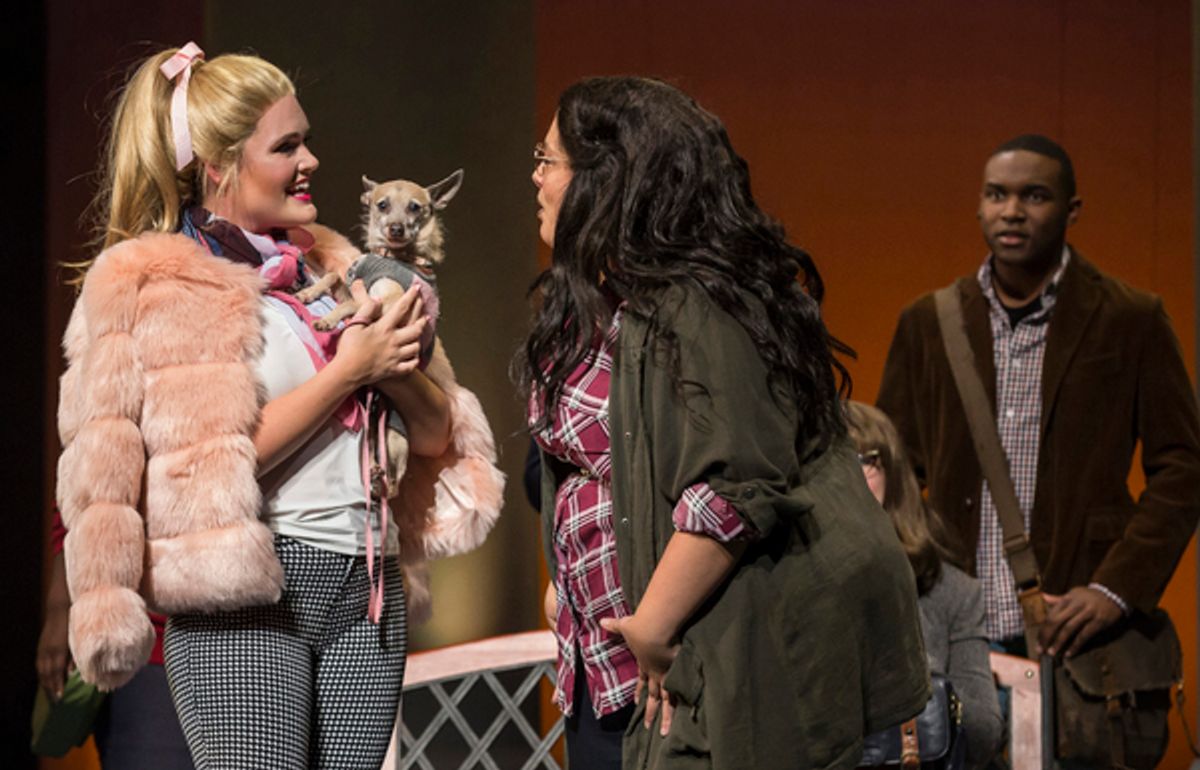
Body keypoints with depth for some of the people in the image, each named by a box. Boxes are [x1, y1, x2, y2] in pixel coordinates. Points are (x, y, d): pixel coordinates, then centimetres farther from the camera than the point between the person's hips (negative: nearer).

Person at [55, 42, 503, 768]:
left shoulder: (332, 266, 15)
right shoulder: (146, 287, -2)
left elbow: (439, 436, 14)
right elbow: (209, 464, -13)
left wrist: (399, 373, -7)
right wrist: (347, 372, -11)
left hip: (368, 592, 6)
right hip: (246, 596, -5)